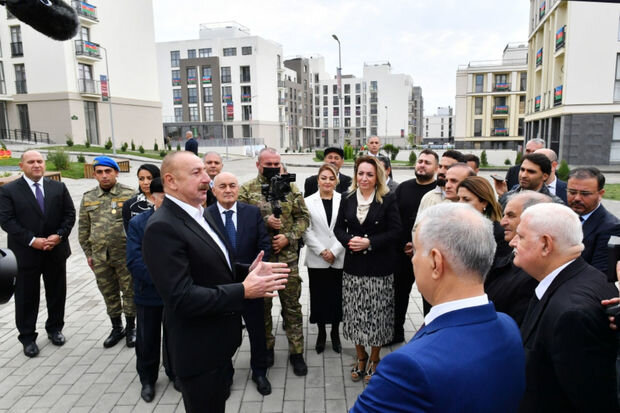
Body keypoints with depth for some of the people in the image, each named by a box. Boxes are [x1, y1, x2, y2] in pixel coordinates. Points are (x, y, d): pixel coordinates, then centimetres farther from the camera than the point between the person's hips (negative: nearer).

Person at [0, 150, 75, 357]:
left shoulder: (59, 187, 5)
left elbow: (70, 214, 4)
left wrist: (59, 235, -11)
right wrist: (32, 240, -18)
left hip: (56, 251, 3)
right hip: (25, 253, -2)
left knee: (57, 293, 14)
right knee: (27, 297, 7)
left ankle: (55, 328, 33)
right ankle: (27, 337, 23)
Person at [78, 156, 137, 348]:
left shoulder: (129, 194, -5)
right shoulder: (88, 198, 6)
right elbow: (84, 228, 12)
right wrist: (88, 253, 10)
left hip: (125, 254, -3)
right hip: (99, 256, 4)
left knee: (129, 291, 7)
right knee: (109, 294, 15)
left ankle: (131, 328, 25)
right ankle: (116, 328, 32)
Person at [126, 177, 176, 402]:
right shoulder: (137, 223, -7)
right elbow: (134, 261, -14)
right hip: (149, 293, 0)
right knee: (147, 340, 15)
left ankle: (175, 373, 40)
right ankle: (147, 380, 37)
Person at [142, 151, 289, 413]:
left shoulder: (200, 214, 6)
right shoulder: (162, 228, -24)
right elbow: (181, 298, -28)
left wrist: (248, 270, -2)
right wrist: (243, 291, -28)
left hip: (219, 340, 9)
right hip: (199, 350, -9)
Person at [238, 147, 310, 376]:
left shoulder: (291, 188, 5)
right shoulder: (246, 190, 0)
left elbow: (303, 217, 4)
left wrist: (288, 237, -10)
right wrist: (265, 221, -17)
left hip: (288, 256, 1)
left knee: (292, 305, 7)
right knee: (262, 305, 13)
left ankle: (296, 351, 21)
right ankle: (266, 346, 33)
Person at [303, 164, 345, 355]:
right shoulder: (308, 202, 1)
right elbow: (306, 231, -3)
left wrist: (334, 251, -9)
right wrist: (322, 251, -9)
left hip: (339, 259, 0)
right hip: (316, 259, 0)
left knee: (337, 296, 8)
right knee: (319, 296, 8)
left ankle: (335, 332, 28)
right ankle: (321, 333, 28)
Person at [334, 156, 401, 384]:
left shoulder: (388, 199, -6)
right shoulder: (348, 199, 5)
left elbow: (395, 231, -9)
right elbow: (339, 228, 8)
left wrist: (369, 242, -19)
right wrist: (349, 241, -13)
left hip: (380, 267, -3)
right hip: (353, 266, 3)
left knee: (377, 313, 6)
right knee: (355, 313, 9)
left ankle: (374, 359, 28)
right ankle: (360, 357, 30)